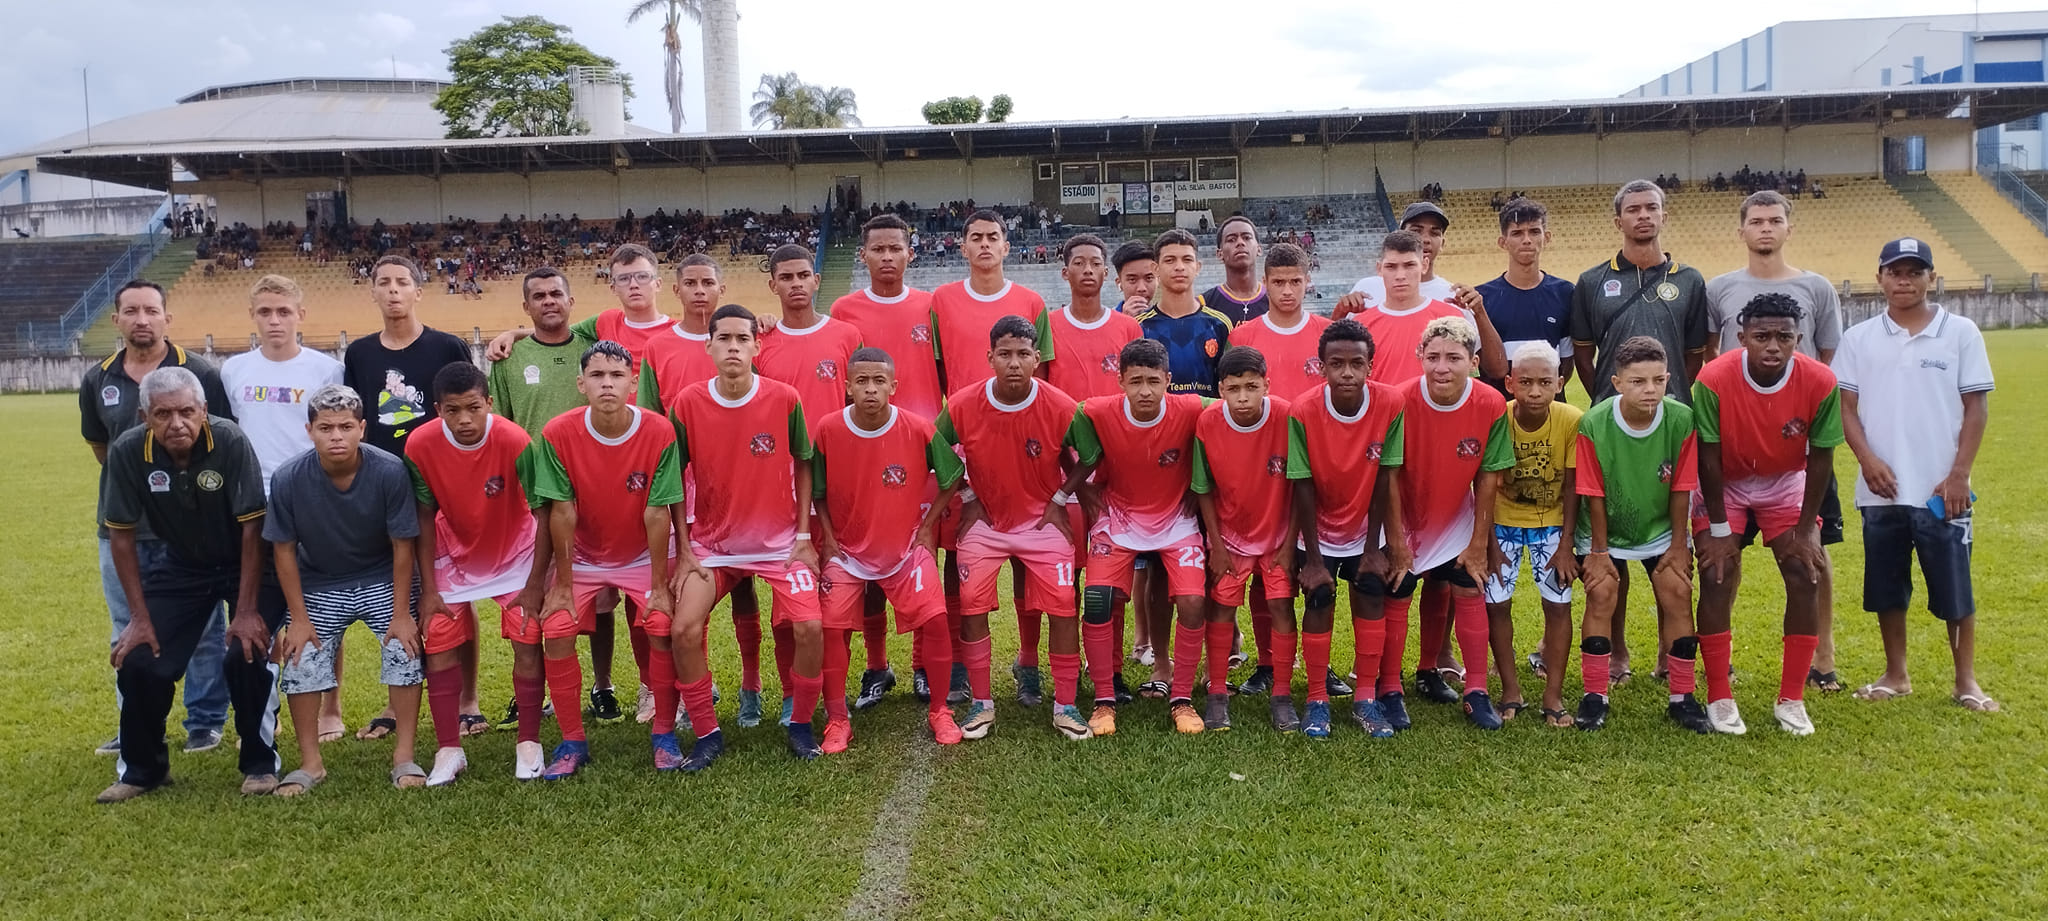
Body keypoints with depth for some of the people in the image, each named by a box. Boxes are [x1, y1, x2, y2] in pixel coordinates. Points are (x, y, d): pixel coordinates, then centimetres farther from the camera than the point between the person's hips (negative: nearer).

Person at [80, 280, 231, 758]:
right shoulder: (98, 380, 5)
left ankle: (205, 723, 18)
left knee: (202, 629, 4)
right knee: (128, 634, 13)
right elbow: (98, 444, 18)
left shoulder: (200, 374, -7)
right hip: (122, 526, 4)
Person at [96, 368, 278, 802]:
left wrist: (246, 609, -21)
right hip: (177, 565, 3)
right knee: (138, 659, -6)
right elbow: (121, 535, -8)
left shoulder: (231, 442, -27)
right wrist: (140, 617, -9)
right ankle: (142, 768, 20)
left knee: (248, 652, -20)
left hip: (242, 563, -3)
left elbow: (251, 526, -21)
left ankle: (260, 763, 3)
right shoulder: (127, 452, -19)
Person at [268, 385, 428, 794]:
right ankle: (311, 763, 14)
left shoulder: (389, 471, -25)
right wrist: (299, 618, -8)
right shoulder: (288, 479, -22)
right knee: (300, 659, -4)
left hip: (382, 579, -1)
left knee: (404, 648, -13)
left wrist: (400, 614, -14)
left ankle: (404, 756, 0)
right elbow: (285, 550, -10)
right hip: (319, 585, 1)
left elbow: (402, 546, -16)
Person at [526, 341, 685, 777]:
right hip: (582, 556, 1)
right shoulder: (558, 434, -19)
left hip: (643, 555, -1)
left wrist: (659, 586, -15)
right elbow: (562, 512, -16)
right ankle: (573, 741, 4)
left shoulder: (659, 434, -21)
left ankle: (664, 734, 2)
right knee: (555, 632, -14)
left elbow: (658, 513, -19)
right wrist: (562, 586, -12)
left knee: (662, 628, -18)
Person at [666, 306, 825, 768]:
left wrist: (803, 536, -2)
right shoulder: (687, 405, -8)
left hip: (779, 541, -1)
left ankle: (800, 722, 9)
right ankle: (706, 733, 6)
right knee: (683, 629, -15)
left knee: (809, 626, -17)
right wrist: (684, 550, -3)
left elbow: (803, 467, 2)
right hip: (710, 543, 1)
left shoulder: (785, 400, -9)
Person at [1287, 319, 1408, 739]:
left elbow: (1383, 479, -13)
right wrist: (1312, 557, -14)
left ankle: (1366, 700, 11)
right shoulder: (1303, 411, -23)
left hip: (1366, 528, 1)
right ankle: (1317, 701, 7)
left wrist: (1373, 547, -9)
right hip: (1319, 530, -1)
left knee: (1372, 600, -3)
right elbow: (1303, 487, -17)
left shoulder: (1389, 403, -19)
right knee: (1319, 601, -6)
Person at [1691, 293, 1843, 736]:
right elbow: (1709, 456, -19)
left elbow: (1820, 457, -11)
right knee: (1716, 578, -12)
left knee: (1805, 578, -6)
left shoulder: (1820, 383, -22)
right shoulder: (1714, 380, -28)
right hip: (1724, 484, -2)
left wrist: (1805, 528, -8)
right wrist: (1719, 528, -15)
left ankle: (1791, 699, 6)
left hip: (1787, 483, 2)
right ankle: (1719, 698, -1)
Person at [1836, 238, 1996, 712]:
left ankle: (1966, 681, 17)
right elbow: (1846, 406, 4)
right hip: (1881, 490, 2)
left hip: (1941, 490, -2)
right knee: (1886, 588, 10)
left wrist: (1959, 474, -7)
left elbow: (1976, 407, 0)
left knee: (1954, 587, 3)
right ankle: (1896, 675, 23)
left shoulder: (1961, 333, 1)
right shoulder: (1859, 338, 5)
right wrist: (1867, 459, -10)